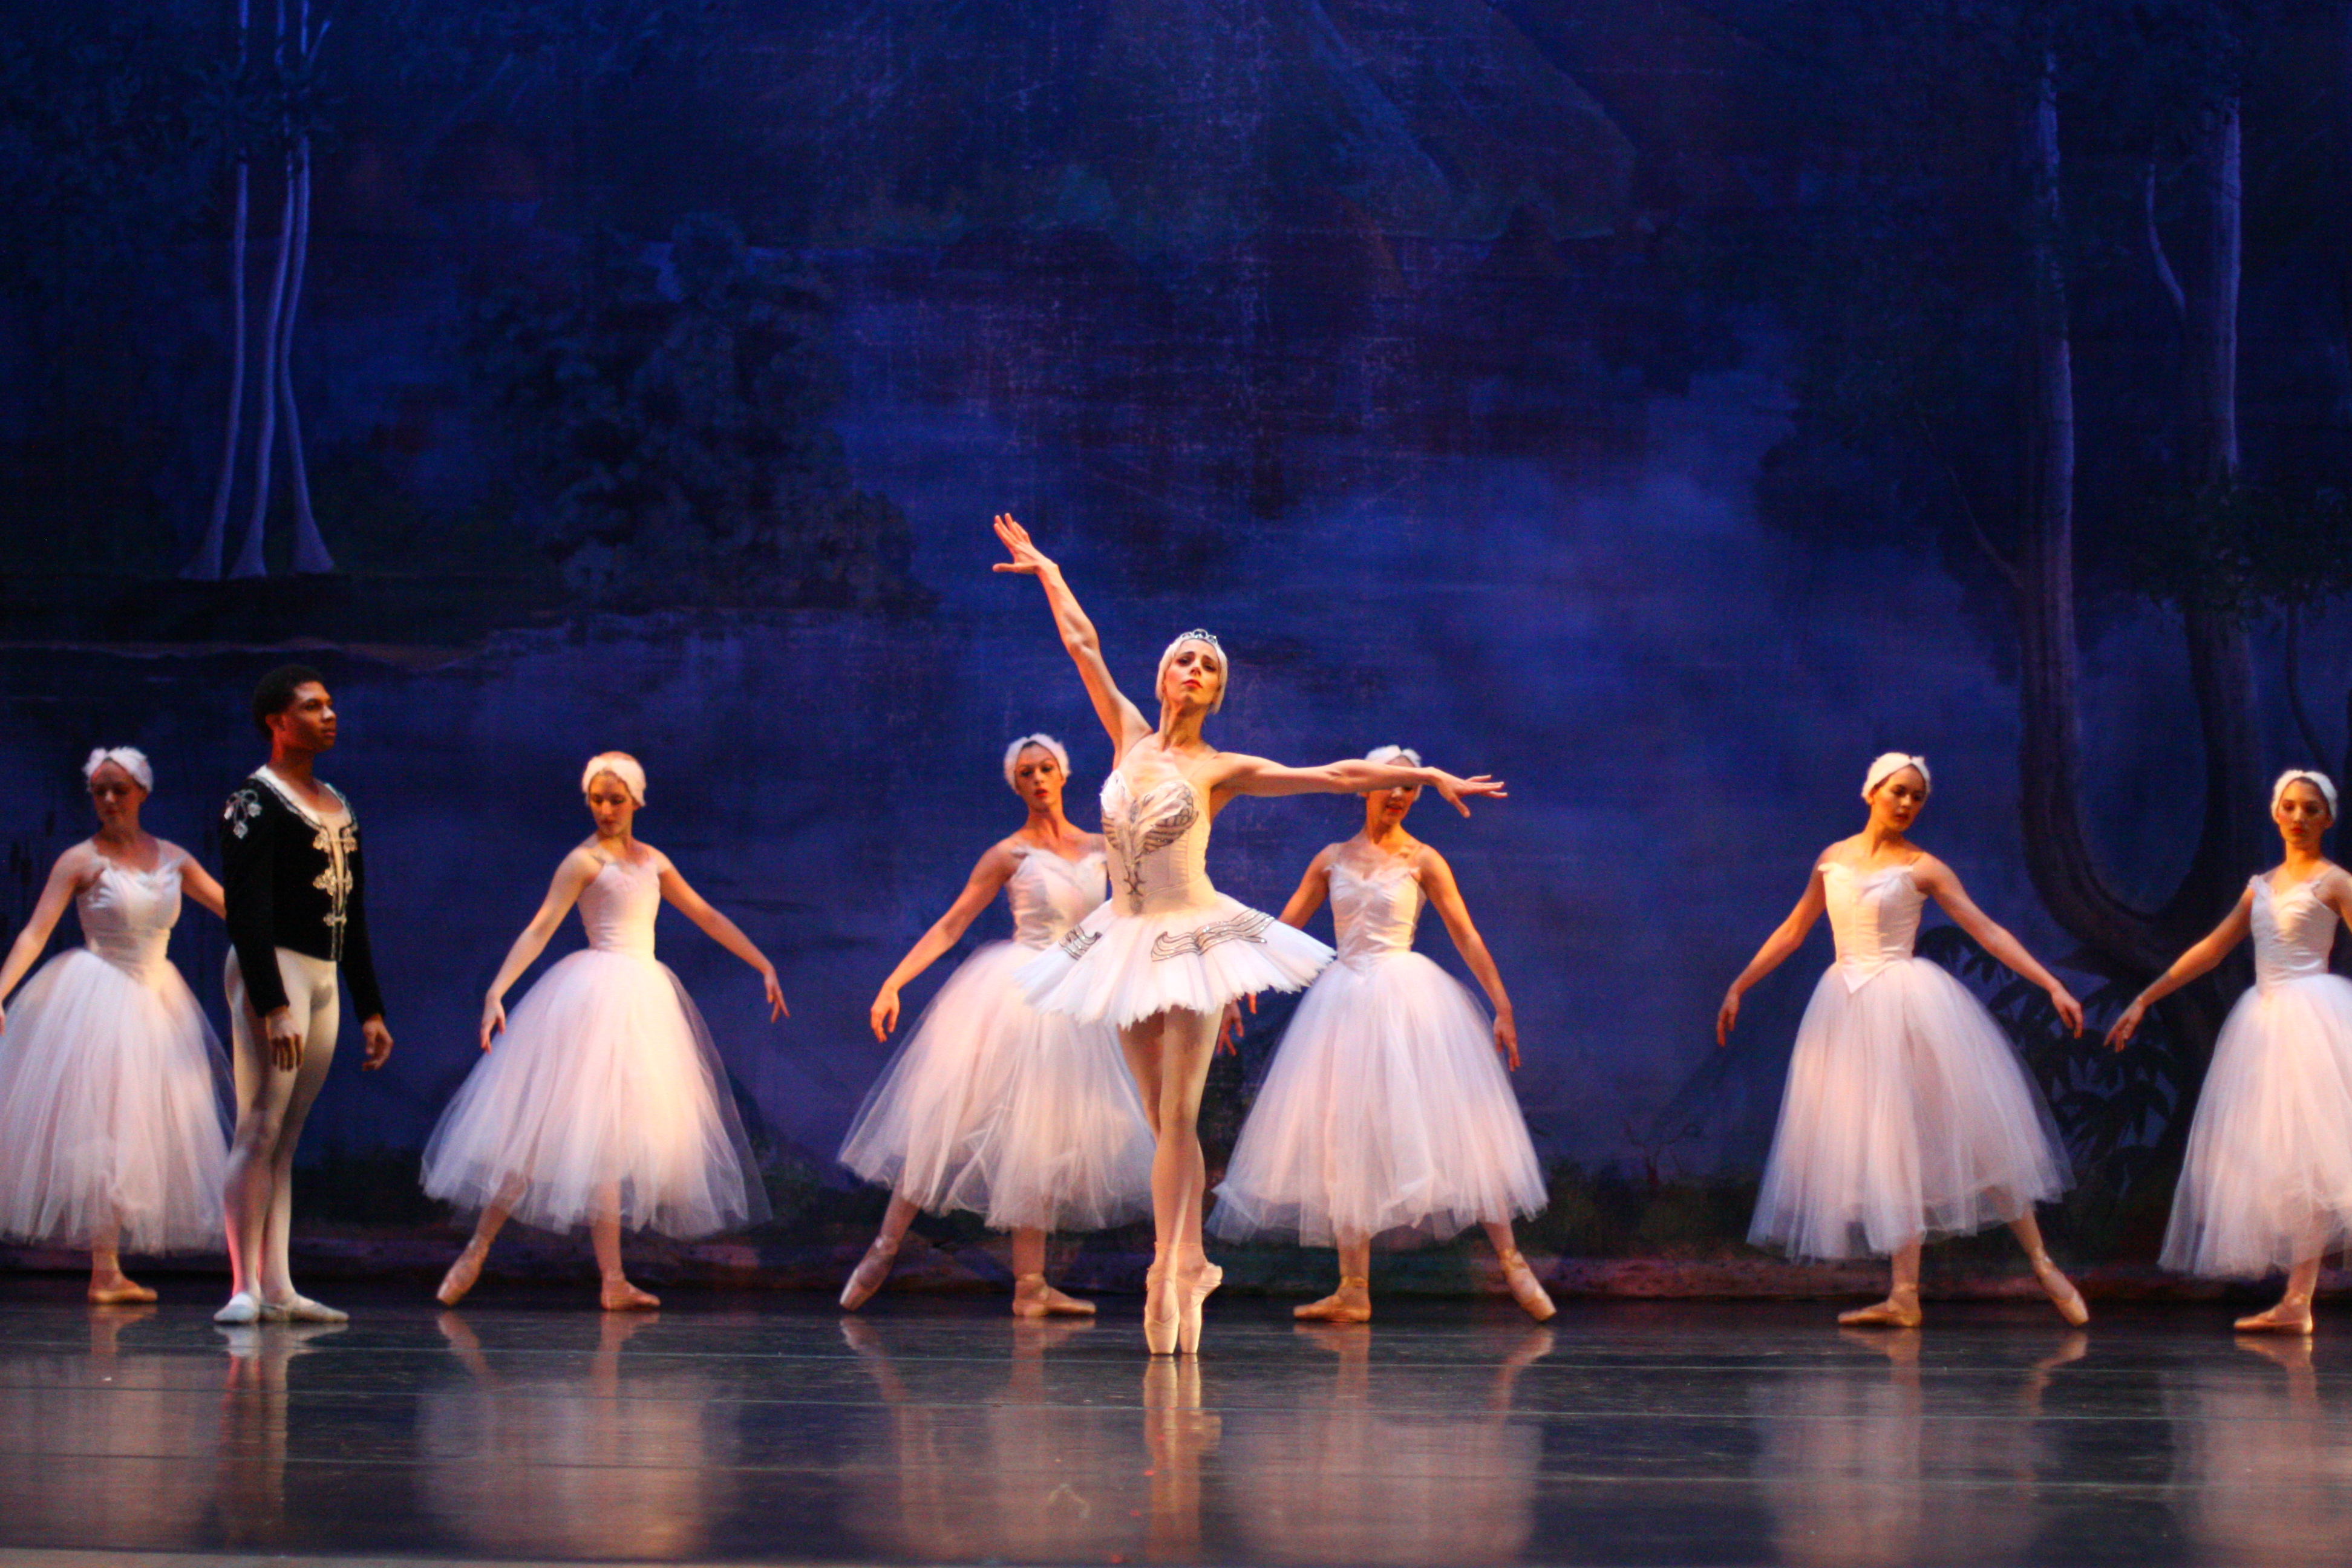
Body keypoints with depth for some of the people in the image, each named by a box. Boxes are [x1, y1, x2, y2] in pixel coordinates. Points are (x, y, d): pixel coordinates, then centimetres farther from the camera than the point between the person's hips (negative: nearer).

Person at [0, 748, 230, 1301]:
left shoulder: (171, 858, 8)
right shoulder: (82, 861, -4)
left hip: (156, 1002, 5)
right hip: (96, 1000, -5)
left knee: (145, 1128, 3)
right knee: (98, 1125, -9)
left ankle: (110, 1269, 8)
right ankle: (104, 1271, -10)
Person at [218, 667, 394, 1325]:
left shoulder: (337, 806, 19)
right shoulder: (255, 803, -6)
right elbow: (247, 914, -14)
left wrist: (370, 1009, 18)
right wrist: (272, 1006, -22)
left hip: (325, 977, 8)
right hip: (274, 971, -8)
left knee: (286, 1138, 7)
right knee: (260, 1129, -11)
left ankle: (279, 1286, 5)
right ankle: (246, 1288, -13)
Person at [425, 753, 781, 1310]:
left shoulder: (652, 861, 16)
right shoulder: (585, 861, -3)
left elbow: (707, 917, 23)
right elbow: (539, 929, -12)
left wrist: (764, 966, 20)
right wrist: (496, 992, -23)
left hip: (644, 1001, 7)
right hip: (598, 990, -7)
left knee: (609, 1136, 5)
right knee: (551, 1126, -10)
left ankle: (613, 1281, 2)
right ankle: (478, 1250, -6)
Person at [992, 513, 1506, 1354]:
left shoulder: (1221, 770, -1)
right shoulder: (1130, 739, 8)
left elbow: (1338, 776, -1)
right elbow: (1083, 644, 15)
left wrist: (1430, 778, -5)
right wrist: (1044, 569, 21)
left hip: (1192, 938, -4)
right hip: (1128, 939, 4)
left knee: (1177, 1116, -9)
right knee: (1163, 1119, 6)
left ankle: (1169, 1269, -12)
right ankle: (1189, 1263, 10)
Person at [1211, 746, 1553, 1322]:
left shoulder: (1422, 860, 2)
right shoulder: (1331, 859, 10)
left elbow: (1467, 936, 1)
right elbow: (1283, 928, 11)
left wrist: (1503, 1008, -4)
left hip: (1406, 993, -3)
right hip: (1344, 1001, 3)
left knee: (1449, 1127, -8)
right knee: (1345, 1139, 1)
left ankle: (1510, 1260, -3)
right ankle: (1353, 1290, 4)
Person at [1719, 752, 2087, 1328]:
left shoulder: (1922, 867, 0)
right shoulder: (1833, 860, 10)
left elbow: (1987, 930, -3)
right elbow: (1792, 932, 19)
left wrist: (2053, 986, -10)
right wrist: (1738, 987, 18)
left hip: (1907, 999, -4)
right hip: (1847, 1008, 4)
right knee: (1879, 1146, 2)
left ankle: (2041, 1263, 2)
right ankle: (1904, 1295, 2)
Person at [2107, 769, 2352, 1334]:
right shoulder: (2261, 886, 18)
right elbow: (2210, 950, 19)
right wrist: (2144, 1000, 16)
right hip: (2262, 1021, 7)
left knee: (2306, 1152, -13)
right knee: (2271, 1155, 2)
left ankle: (2298, 1300, -16)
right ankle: (2295, 1302, 1)